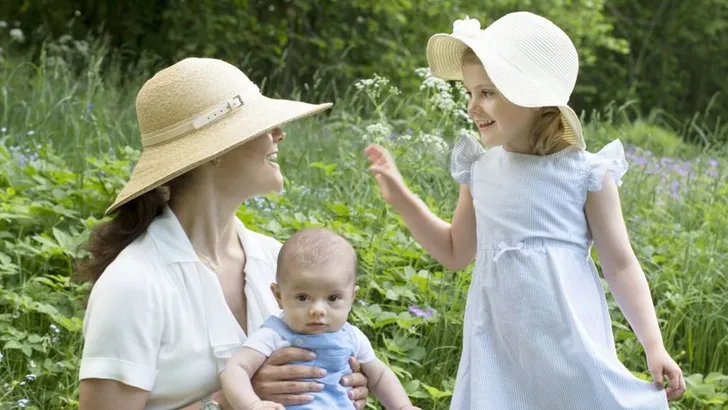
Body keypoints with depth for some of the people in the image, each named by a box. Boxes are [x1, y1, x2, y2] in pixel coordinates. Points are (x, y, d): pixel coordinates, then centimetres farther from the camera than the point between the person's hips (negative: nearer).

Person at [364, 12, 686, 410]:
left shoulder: (584, 172, -9)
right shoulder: (480, 170, 4)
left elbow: (620, 265, -3)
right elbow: (455, 252, 18)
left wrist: (653, 345, -9)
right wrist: (400, 197, 10)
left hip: (569, 343, -4)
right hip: (498, 346, 4)